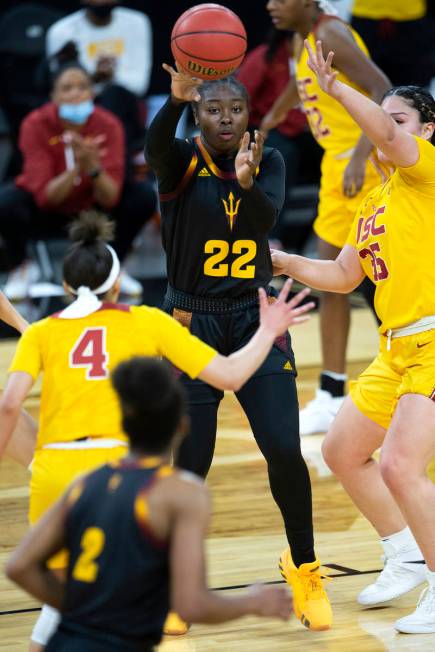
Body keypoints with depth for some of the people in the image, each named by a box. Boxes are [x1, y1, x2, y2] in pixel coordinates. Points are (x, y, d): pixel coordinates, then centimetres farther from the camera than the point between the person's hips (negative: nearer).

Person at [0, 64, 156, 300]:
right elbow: (44, 197, -30)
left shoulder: (108, 125, -20)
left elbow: (109, 199, -25)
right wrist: (76, 168, -46)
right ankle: (20, 267, -1)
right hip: (47, 212, -2)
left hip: (91, 208, 2)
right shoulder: (36, 124, -25)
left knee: (144, 195, -21)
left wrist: (93, 168, -45)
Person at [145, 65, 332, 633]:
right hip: (192, 324, -2)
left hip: (257, 320, 2)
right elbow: (155, 148, -32)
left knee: (285, 451, -11)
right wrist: (176, 100, -53)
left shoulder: (267, 161, 1)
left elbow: (266, 218, -18)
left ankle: (304, 569, 12)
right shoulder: (182, 162, -7)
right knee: (190, 464, -5)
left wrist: (249, 184, -41)